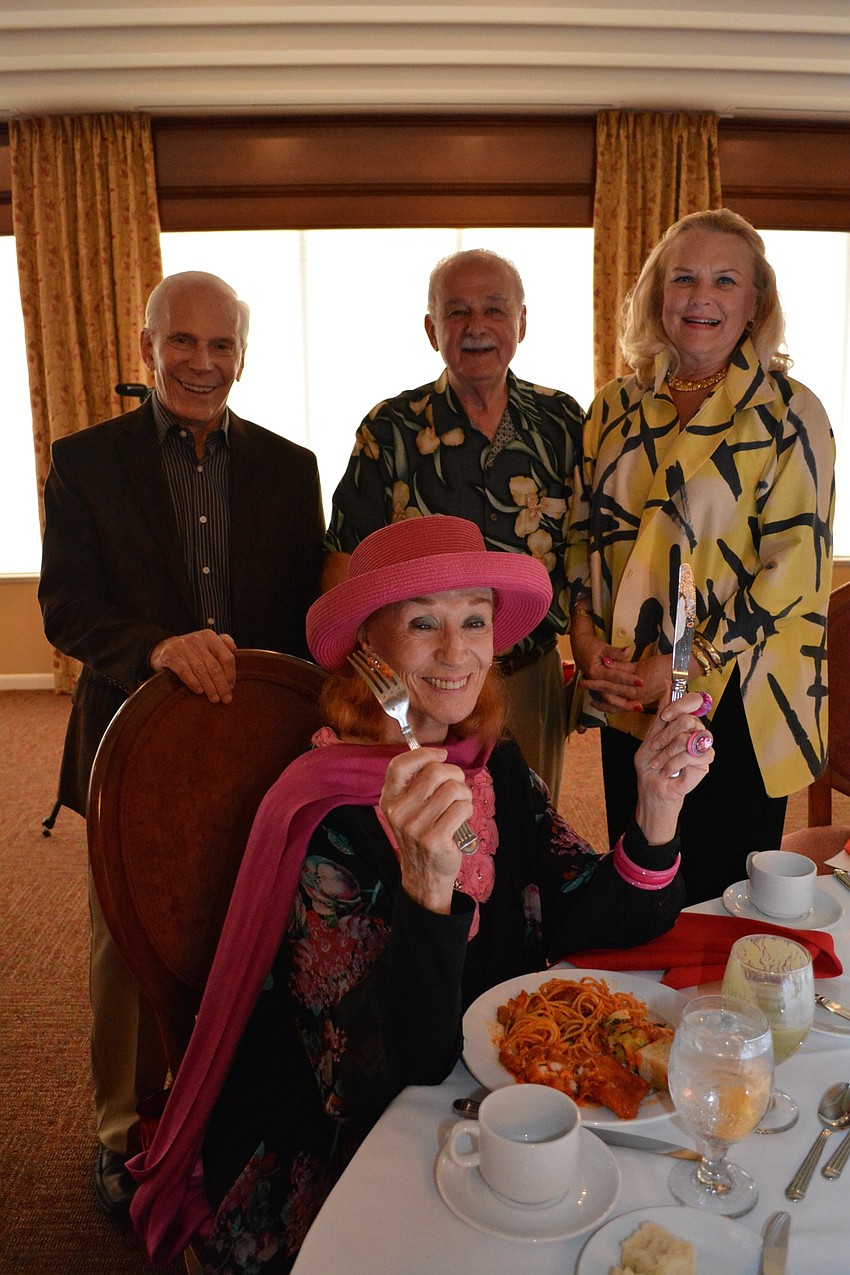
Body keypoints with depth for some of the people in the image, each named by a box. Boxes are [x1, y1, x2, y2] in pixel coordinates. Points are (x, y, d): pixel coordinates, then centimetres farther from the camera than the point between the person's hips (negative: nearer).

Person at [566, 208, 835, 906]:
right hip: (629, 701, 4)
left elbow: (795, 566, -12)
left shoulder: (789, 414, -6)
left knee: (722, 899, 11)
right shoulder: (618, 407, 7)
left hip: (737, 703, -4)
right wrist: (587, 636, -6)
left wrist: (686, 666, -17)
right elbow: (584, 531, 10)